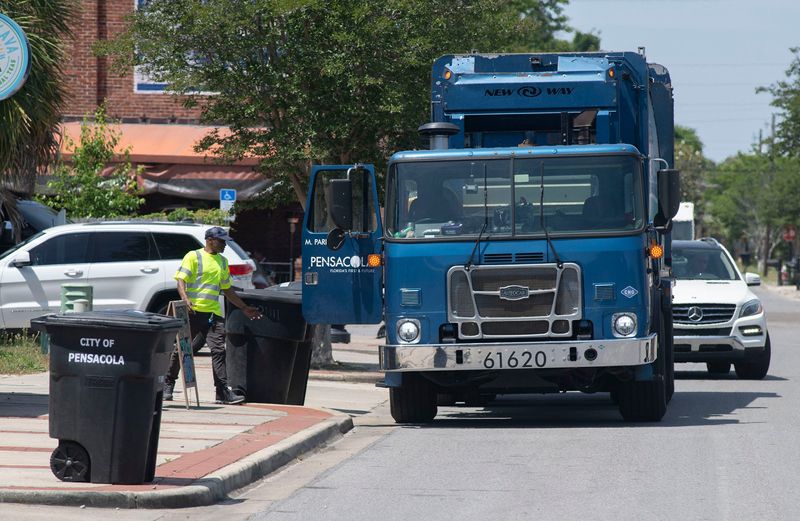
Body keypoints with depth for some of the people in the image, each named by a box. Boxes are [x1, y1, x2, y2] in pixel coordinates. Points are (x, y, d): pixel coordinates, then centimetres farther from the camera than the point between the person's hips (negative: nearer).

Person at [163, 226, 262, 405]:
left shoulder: (222, 262, 20)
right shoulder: (193, 256, 0)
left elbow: (227, 290, 27)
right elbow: (181, 280, -8)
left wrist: (244, 308, 25)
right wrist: (185, 299, -27)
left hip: (214, 313, 5)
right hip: (193, 311, -5)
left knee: (219, 350, -7)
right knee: (180, 349, 3)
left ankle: (223, 392, -11)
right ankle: (168, 385, 17)